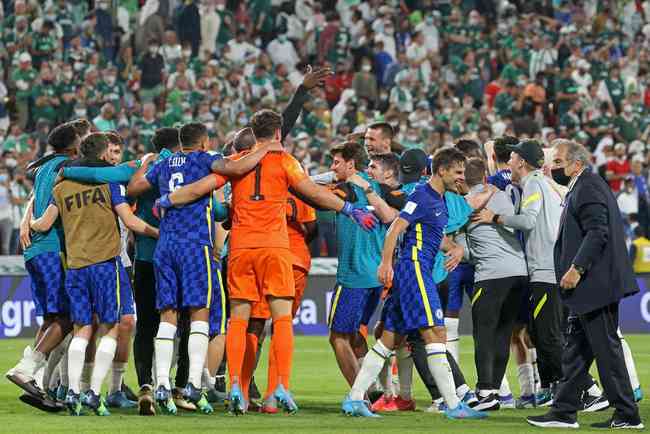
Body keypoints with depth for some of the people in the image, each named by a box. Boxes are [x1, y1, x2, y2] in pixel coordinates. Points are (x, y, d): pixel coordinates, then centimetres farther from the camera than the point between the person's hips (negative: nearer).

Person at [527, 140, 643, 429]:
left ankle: (627, 415, -2)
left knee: (606, 347, -6)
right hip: (589, 286, 11)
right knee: (575, 349, 12)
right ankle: (564, 411, 15)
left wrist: (577, 268, -24)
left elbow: (597, 232, -23)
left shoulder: (588, 187, -13)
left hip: (596, 285, -11)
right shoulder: (582, 186, 18)